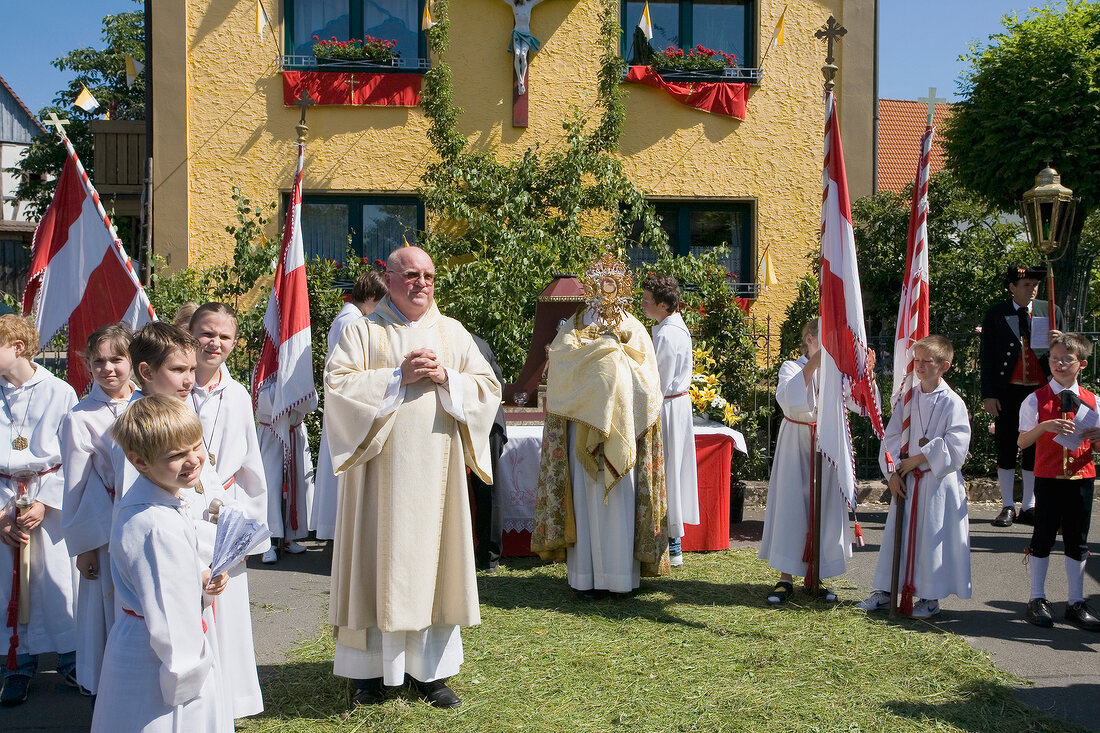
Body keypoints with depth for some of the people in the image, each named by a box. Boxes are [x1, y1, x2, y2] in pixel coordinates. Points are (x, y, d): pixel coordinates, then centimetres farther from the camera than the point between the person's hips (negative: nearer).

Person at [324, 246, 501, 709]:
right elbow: (338, 383, -8)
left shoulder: (453, 333, 12)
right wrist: (399, 377, -15)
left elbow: (488, 388, 7)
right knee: (378, 560, 0)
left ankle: (430, 670, 13)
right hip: (381, 469, -2)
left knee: (432, 559, 4)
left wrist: (445, 378, -10)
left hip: (436, 470, 3)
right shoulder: (363, 332, 4)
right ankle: (369, 669, 11)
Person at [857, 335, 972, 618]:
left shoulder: (952, 403, -9)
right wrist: (892, 473, -4)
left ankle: (930, 598, 15)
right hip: (905, 479, 5)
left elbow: (956, 446, -14)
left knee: (933, 537, 1)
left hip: (938, 482, -5)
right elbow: (891, 437, 6)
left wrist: (919, 459, -14)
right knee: (898, 534, 10)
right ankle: (887, 590, 22)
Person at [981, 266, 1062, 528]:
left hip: (1041, 390, 2)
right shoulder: (996, 314, 4)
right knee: (1006, 449, 1)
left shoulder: (1050, 312, 9)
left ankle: (1029, 507, 16)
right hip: (1008, 391, -2)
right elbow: (987, 356, 2)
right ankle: (1008, 507, 10)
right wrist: (988, 394, -5)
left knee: (1035, 449, 6)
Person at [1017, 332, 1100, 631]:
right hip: (1048, 478, -3)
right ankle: (1038, 599, 16)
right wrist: (1044, 426, -24)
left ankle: (1076, 602, 19)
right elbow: (1023, 441, -8)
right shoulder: (1036, 400, -3)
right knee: (1043, 537, 4)